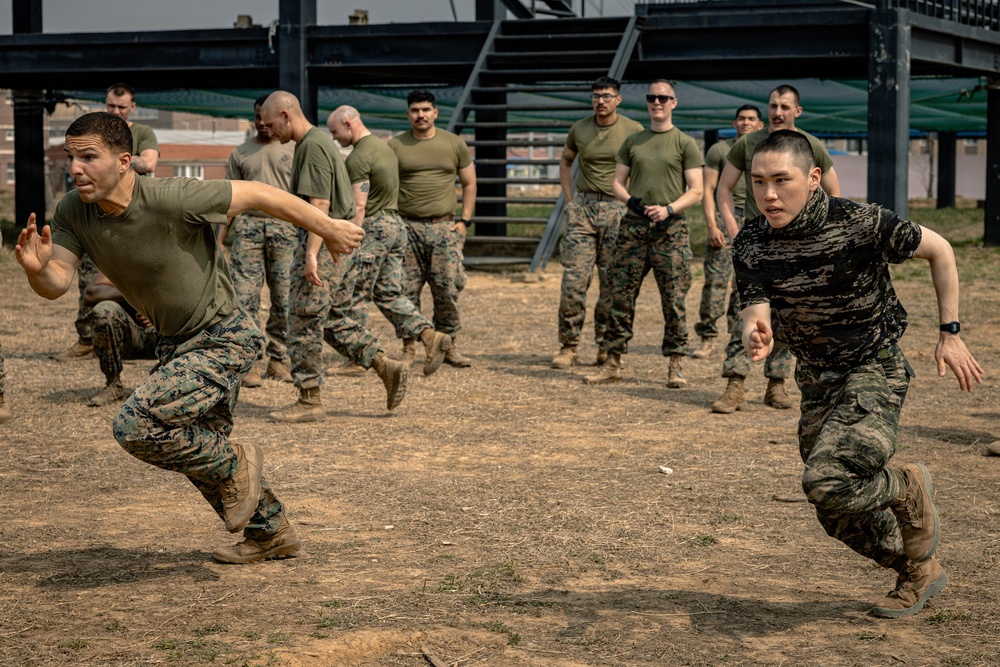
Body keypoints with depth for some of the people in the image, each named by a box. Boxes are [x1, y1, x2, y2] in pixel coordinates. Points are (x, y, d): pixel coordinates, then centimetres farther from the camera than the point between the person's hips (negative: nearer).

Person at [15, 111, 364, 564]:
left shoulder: (174, 200, -29)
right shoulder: (72, 213, -10)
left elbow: (260, 195, -19)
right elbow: (56, 284, -16)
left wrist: (330, 231, -8)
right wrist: (35, 268, -40)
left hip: (223, 339, -8)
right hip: (176, 345, 8)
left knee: (136, 426, -24)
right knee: (198, 446, 23)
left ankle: (235, 468, 2)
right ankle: (271, 533, 44)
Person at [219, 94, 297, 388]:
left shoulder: (293, 150, 8)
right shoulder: (240, 153, 12)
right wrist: (219, 238, 5)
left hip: (285, 228, -1)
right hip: (249, 225, 1)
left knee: (284, 298, 1)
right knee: (245, 296, -7)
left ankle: (278, 360, 12)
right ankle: (249, 363, -5)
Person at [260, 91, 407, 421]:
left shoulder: (313, 146, -15)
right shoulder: (316, 141, 17)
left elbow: (320, 205, -22)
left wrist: (311, 253, -26)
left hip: (324, 244, -10)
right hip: (334, 242, 10)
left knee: (304, 322, -5)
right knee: (328, 320, 14)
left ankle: (310, 401, 1)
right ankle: (384, 365, 12)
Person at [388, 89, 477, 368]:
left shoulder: (454, 144, 7)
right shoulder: (395, 146, 5)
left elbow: (469, 183, 14)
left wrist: (464, 221, 5)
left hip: (444, 227, 0)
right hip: (407, 227, 0)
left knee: (447, 288, -2)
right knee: (406, 290, -1)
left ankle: (449, 346, 9)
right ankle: (408, 348, 7)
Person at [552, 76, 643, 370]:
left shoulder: (634, 130, -1)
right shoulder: (579, 129, 7)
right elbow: (565, 162, 23)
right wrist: (569, 200, 13)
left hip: (618, 210, -2)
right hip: (583, 208, 2)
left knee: (613, 282, 2)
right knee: (574, 279, -5)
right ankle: (569, 346, 1)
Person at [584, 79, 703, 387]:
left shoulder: (685, 143, 4)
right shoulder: (633, 142, 14)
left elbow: (696, 191, 0)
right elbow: (617, 183, 15)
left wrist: (669, 209, -16)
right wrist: (631, 201, -7)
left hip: (670, 229, -3)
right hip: (633, 226, 3)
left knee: (674, 300, -4)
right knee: (621, 296, 1)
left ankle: (676, 365, 2)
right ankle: (613, 364, 6)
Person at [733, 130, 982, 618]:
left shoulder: (861, 224, -21)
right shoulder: (751, 244, -10)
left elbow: (938, 250, -5)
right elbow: (755, 316, -17)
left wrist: (950, 333, -4)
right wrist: (755, 339, -42)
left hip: (875, 375, -6)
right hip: (818, 384, 6)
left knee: (826, 482, -26)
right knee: (839, 517, 11)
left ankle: (910, 490, 4)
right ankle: (920, 571, 36)